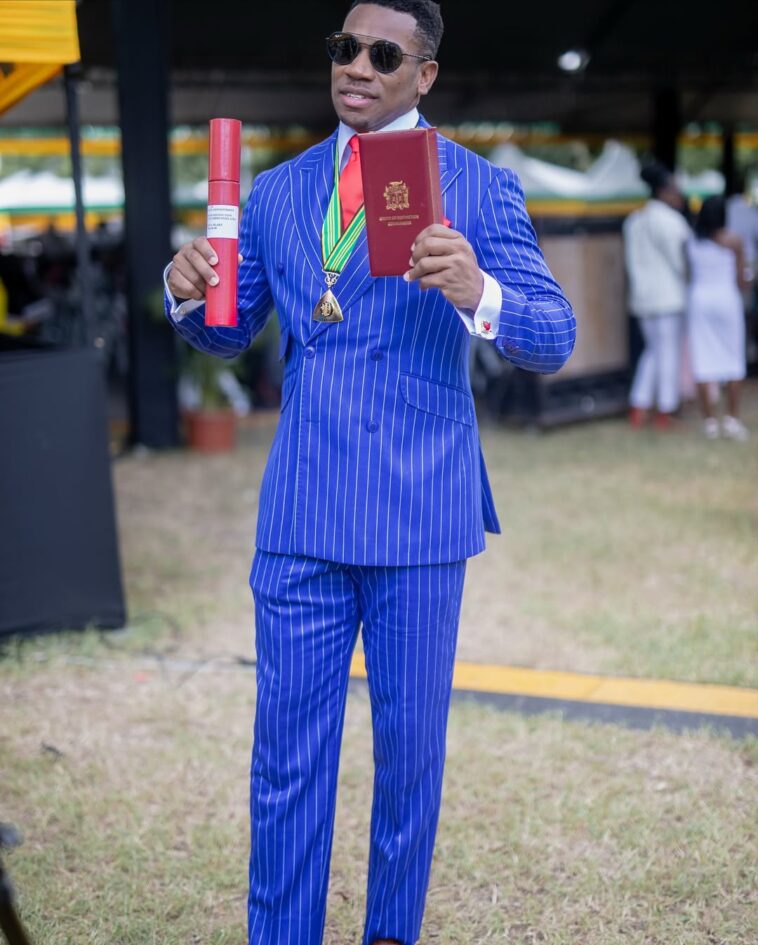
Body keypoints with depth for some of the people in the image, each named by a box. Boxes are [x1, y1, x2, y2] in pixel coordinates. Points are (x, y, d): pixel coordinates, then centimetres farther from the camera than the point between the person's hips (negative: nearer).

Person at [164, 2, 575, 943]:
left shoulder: (479, 186, -2)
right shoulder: (277, 191, 11)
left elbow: (553, 341, -9)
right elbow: (232, 330, 18)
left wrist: (478, 292, -30)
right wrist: (189, 295, -6)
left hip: (420, 510, -2)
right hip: (301, 510, 3)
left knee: (410, 744, 11)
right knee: (286, 752, 6)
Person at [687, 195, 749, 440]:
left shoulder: (691, 243, 1)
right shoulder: (733, 241, -6)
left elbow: (688, 276, 2)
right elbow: (741, 280, -3)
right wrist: (742, 290, 18)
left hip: (699, 300, 2)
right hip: (726, 299, -2)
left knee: (703, 362, 2)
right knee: (733, 360, 7)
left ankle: (709, 421, 2)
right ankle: (732, 419, 6)